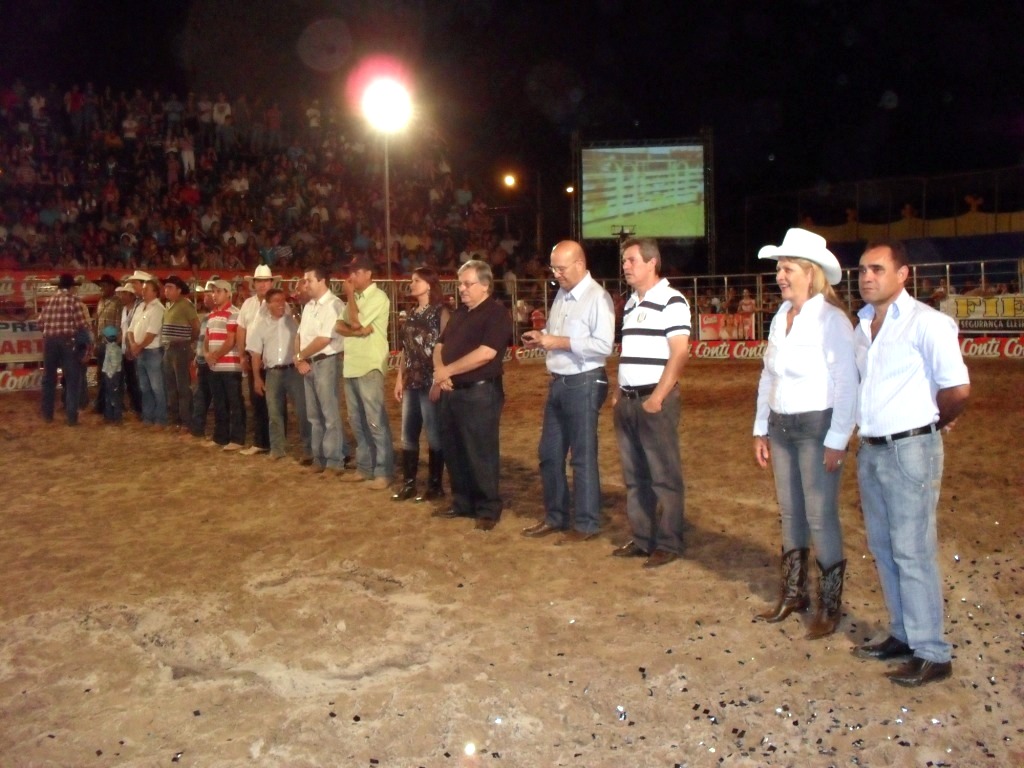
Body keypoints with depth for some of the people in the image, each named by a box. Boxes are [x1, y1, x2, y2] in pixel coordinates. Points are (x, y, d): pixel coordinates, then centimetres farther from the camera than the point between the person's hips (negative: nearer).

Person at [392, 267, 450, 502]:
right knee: (408, 435, 9)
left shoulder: (440, 312, -7)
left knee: (434, 435, 0)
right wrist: (399, 379, 11)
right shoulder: (411, 314, 14)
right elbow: (405, 349, 16)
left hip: (430, 383, -7)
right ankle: (408, 483, 18)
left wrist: (439, 382, -18)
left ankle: (435, 485, 10)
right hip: (411, 382, 7)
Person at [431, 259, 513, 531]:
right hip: (452, 392, 9)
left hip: (480, 393, -9)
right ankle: (462, 503, 27)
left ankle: (488, 510, 10)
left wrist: (447, 371, -15)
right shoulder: (460, 313, 16)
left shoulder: (497, 313, -11)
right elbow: (440, 345, 16)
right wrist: (439, 370, -6)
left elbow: (485, 353, -22)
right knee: (453, 451, 14)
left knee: (481, 454, -1)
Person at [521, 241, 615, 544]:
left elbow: (604, 345, -21)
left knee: (583, 456, 2)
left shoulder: (597, 297, -13)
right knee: (549, 453, 13)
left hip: (584, 383, -8)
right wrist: (541, 337, 0)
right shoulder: (561, 295, 13)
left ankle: (586, 524, 14)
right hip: (558, 382, 9)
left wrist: (559, 342, -21)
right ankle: (555, 517, 27)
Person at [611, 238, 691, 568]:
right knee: (634, 475, 12)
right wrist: (619, 392, 13)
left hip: (655, 400, -8)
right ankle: (642, 538, 22)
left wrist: (658, 397, -18)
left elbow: (679, 353, -14)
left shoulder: (671, 301, -8)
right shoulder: (630, 303, 17)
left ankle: (668, 544, 8)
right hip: (627, 401, 8)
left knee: (664, 475, 0)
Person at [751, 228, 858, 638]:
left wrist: (837, 440, -17)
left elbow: (846, 382, -16)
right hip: (781, 427, 7)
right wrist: (761, 429, 13)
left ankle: (830, 605, 14)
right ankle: (793, 593, 28)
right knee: (789, 514, 15)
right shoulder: (780, 317, 9)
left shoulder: (830, 318, -13)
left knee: (820, 517, -1)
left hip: (817, 427, -7)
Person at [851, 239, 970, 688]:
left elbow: (957, 389, -19)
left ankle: (931, 654, 9)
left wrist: (938, 421, -3)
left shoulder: (926, 323, -13)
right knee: (883, 548, 14)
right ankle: (903, 635, 28)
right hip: (871, 450, 8)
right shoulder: (863, 326, 11)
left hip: (910, 450, -8)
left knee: (913, 551, -2)